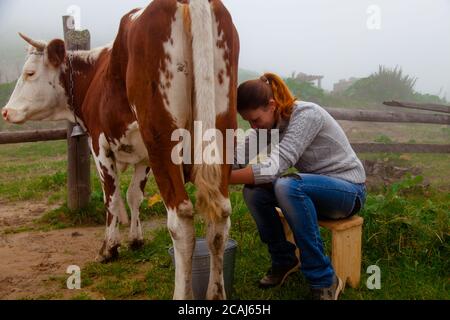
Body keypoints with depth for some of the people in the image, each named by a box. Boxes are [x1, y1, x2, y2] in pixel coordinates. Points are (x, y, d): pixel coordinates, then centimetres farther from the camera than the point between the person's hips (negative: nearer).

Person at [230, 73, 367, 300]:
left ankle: (324, 281, -22)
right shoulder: (268, 123, -2)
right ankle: (284, 261, 7)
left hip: (348, 190, -7)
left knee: (288, 186, -35)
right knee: (254, 191, -15)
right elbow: (238, 157, -14)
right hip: (314, 188, 7)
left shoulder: (307, 115, -25)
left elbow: (276, 166, -35)